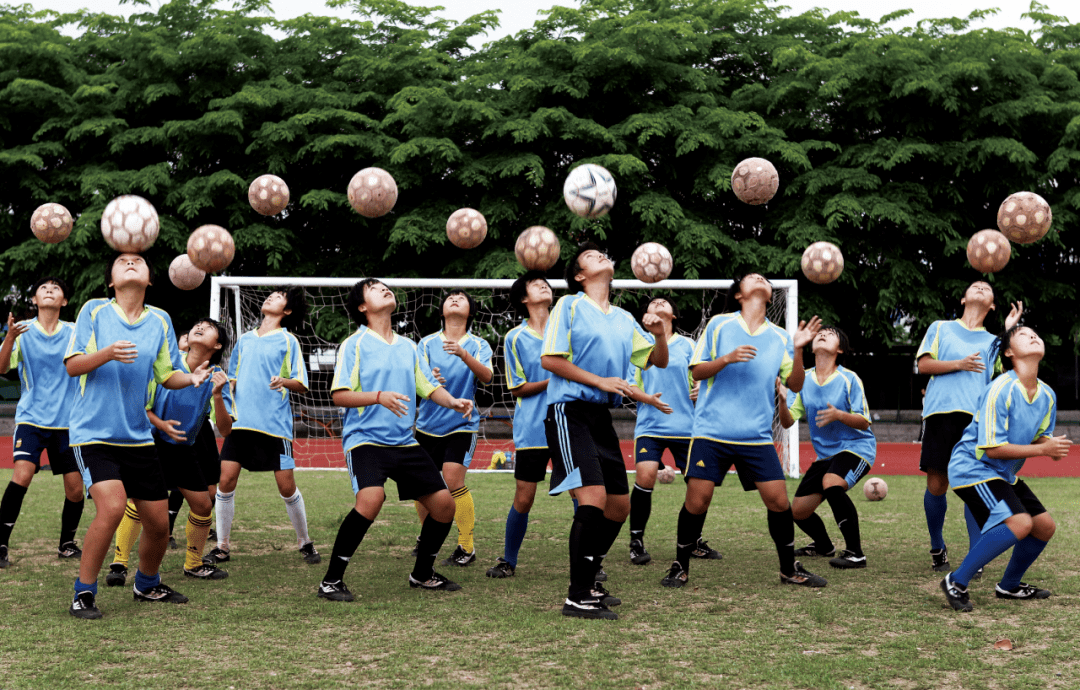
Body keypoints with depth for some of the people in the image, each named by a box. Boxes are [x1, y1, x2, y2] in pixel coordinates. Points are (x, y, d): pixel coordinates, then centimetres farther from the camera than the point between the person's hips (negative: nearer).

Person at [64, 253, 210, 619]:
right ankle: (83, 593, -7)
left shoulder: (160, 320, 6)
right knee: (112, 507, -24)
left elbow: (168, 375, 11)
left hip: (138, 436, 4)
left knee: (158, 522, 6)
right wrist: (107, 353, -24)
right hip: (93, 433, -4)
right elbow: (72, 365, -6)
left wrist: (191, 378, -11)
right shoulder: (94, 311, -2)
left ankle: (147, 585, 35)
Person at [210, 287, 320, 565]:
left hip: (275, 424, -4)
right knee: (225, 481, -4)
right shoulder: (245, 339, 17)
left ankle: (305, 543, 15)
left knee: (286, 486, -3)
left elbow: (302, 384, -1)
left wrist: (285, 382, -21)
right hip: (241, 422, 4)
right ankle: (222, 546, 7)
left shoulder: (288, 341, 4)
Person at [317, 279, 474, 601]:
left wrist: (453, 401, -3)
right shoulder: (354, 344, -2)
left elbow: (430, 387, 18)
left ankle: (422, 574, 25)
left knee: (444, 503, 3)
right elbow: (339, 395, -8)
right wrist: (379, 397, -23)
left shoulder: (408, 346, 16)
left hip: (405, 442, 7)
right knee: (371, 498, -30)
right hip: (365, 439, -6)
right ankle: (331, 580, -18)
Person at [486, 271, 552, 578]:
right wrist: (551, 381, -13)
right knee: (523, 499, 1)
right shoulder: (514, 338, 2)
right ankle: (508, 561, 18)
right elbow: (518, 389, 3)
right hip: (532, 429, -1)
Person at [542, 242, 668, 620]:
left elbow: (659, 360, 20)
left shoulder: (624, 319, 18)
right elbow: (549, 359, -7)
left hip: (601, 416, 8)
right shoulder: (569, 306, 0)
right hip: (570, 410, -7)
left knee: (619, 505, 9)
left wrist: (659, 333, -1)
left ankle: (588, 579, 26)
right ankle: (577, 597, -16)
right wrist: (599, 381, -11)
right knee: (593, 498, -20)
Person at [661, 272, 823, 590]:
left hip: (757, 436, 2)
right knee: (697, 500, -7)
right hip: (712, 432, -2)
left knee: (778, 500, -4)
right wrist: (727, 358, -15)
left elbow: (795, 384, 8)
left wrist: (798, 349, -8)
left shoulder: (779, 337, 11)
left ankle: (789, 568, 14)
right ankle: (680, 567, 10)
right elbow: (697, 371, 3)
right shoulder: (719, 325, 4)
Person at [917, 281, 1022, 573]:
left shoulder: (992, 341, 22)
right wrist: (959, 365, -5)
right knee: (936, 484, -1)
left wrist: (1008, 332, 2)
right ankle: (937, 549, 18)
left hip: (977, 415, 1)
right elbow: (923, 364, 9)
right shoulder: (940, 328, 20)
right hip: (941, 411, 0)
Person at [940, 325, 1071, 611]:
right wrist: (1042, 449, -23)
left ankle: (1009, 586, 28)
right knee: (1020, 523, -26)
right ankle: (957, 582, -17)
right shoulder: (1000, 390, -23)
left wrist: (1053, 446, -10)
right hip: (973, 467, -9)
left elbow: (1041, 437, 14)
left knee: (1045, 525, 8)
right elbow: (992, 448, -24)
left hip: (1004, 474, 9)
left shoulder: (1047, 395, 2)